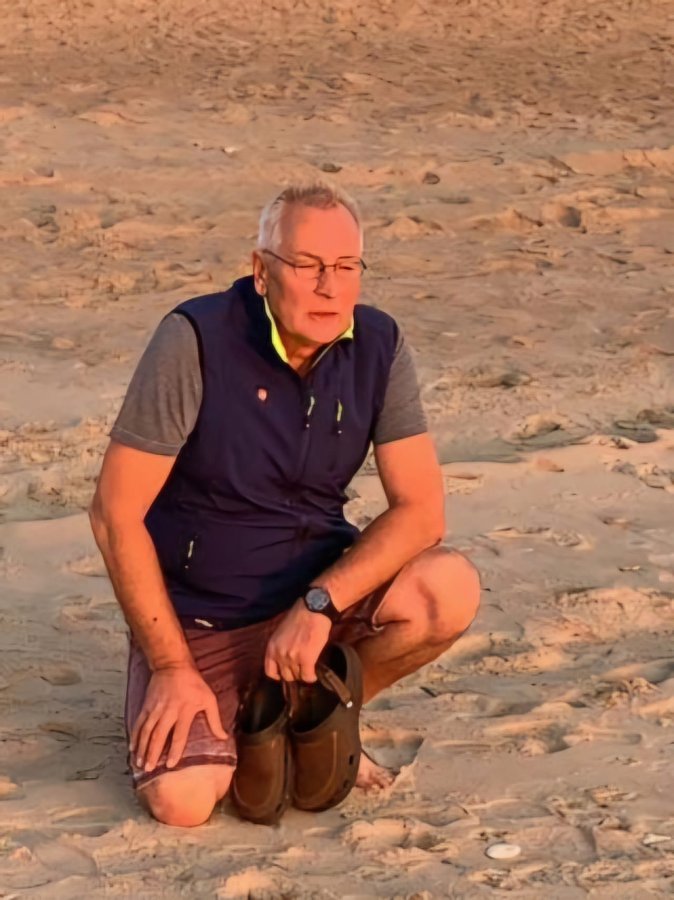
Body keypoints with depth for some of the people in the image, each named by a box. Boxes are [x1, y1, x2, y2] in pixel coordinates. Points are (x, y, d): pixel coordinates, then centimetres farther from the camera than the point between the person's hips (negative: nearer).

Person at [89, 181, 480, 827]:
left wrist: (320, 603, -25)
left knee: (450, 591, -24)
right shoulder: (196, 341, -20)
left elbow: (421, 509, -11)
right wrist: (171, 666, -18)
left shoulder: (379, 347, -8)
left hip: (320, 587, 4)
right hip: (196, 618, -3)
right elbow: (115, 513, -18)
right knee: (182, 800, -24)